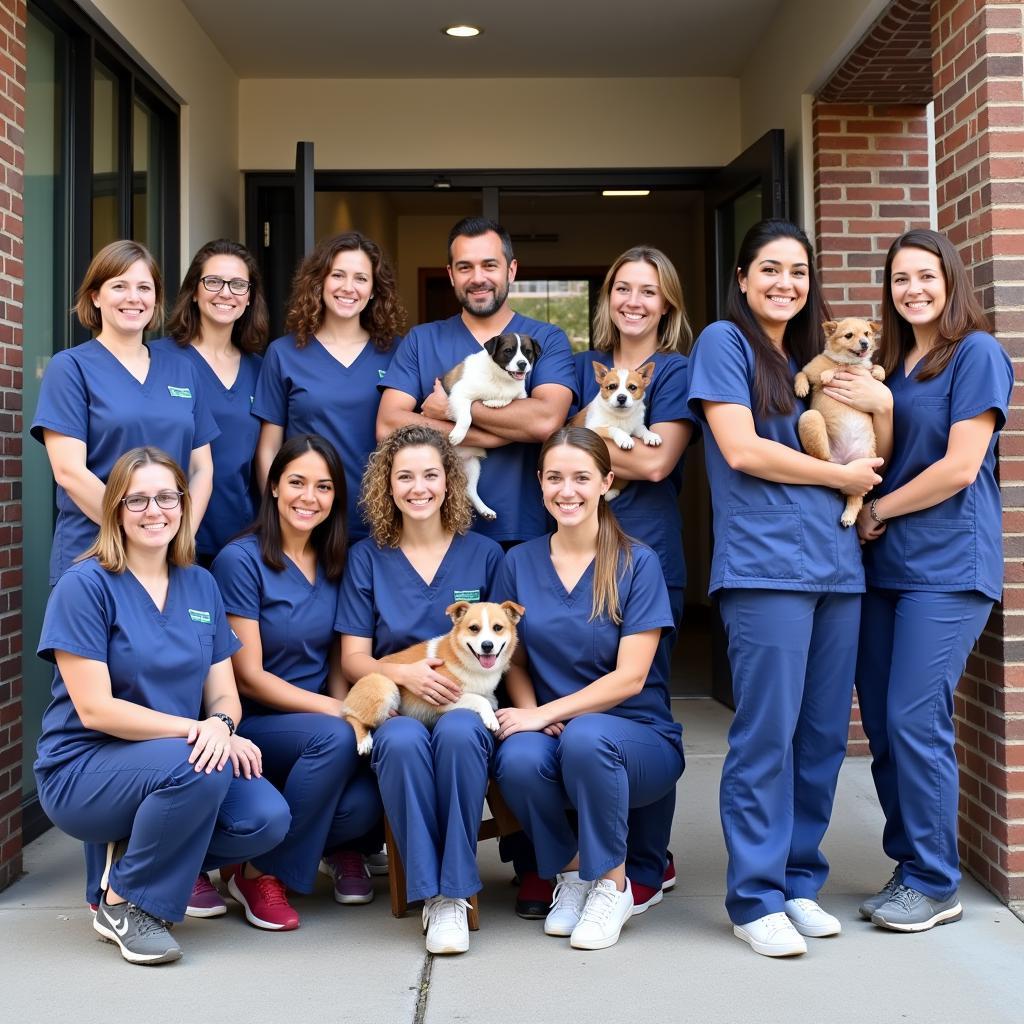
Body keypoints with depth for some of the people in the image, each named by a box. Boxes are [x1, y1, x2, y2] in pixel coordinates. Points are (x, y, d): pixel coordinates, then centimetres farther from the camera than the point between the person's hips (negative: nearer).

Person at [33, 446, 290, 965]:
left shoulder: (200, 585, 6)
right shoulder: (84, 585, -11)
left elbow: (224, 696, 5)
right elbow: (95, 709, -16)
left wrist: (221, 726, -19)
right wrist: (195, 729, -23)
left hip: (179, 763, 5)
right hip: (82, 772, -5)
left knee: (267, 819, -21)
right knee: (196, 767, -34)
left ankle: (137, 854, 7)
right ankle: (123, 902, -9)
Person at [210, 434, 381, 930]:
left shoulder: (334, 565, 9)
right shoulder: (241, 560, -10)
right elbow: (248, 676, -11)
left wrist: (346, 709, -6)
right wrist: (335, 713, -16)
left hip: (319, 721, 4)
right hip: (251, 724, -4)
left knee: (362, 803, -26)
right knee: (335, 738, -34)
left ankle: (333, 842, 12)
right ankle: (260, 872, -13)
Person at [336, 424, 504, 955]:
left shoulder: (483, 554, 10)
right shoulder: (367, 558, 10)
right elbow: (353, 659, 6)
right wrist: (404, 673, -15)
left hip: (468, 705, 0)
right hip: (394, 708, 0)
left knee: (458, 732, -37)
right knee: (402, 741, -36)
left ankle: (455, 893, -27)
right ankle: (430, 894, -26)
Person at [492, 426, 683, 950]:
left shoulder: (637, 563, -5)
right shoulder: (519, 562, 6)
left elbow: (629, 677, -10)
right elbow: (514, 660, 10)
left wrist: (545, 714, -18)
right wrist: (529, 713, -11)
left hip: (637, 735, -2)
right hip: (548, 728, 3)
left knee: (585, 736, -36)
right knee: (518, 759, -32)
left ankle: (612, 883, -10)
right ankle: (570, 870, 0)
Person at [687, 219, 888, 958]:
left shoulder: (813, 356, 20)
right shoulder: (724, 341, 2)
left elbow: (869, 462, 22)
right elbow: (741, 449, -10)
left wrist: (882, 409, 1)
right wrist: (839, 477, -3)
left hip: (835, 563, 7)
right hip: (764, 563, -7)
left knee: (824, 734, 7)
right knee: (767, 733, -7)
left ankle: (799, 881, 19)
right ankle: (756, 898, 2)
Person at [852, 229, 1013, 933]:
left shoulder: (977, 354, -5)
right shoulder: (892, 365, 18)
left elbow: (960, 466, -13)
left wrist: (876, 512, -5)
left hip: (948, 567, -7)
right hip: (885, 566, 8)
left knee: (915, 722, -9)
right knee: (882, 724, 7)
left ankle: (934, 884, 4)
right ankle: (910, 865, 20)